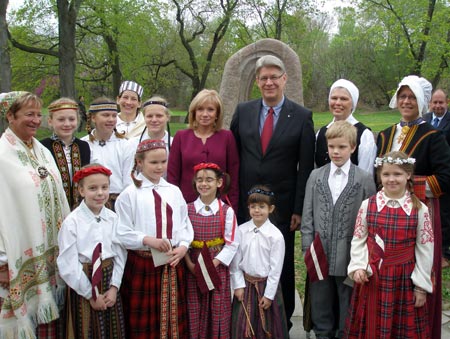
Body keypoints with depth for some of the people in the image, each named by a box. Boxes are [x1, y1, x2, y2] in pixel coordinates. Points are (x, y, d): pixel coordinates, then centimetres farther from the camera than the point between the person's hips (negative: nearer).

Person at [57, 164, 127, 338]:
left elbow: (120, 255, 0)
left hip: (110, 280, 4)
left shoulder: (114, 219, -3)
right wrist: (91, 294, -9)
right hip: (84, 284, -3)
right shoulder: (72, 222, -14)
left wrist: (114, 287, -8)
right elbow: (68, 265, -13)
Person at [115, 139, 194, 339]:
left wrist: (183, 246, -7)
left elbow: (185, 224, 8)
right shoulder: (129, 194, -6)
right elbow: (123, 233, -9)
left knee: (173, 318, 15)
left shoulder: (174, 191, 7)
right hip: (142, 264, -4)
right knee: (144, 321, 9)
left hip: (173, 263, 4)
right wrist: (148, 240, -21)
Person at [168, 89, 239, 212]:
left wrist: (232, 210, 0)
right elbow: (172, 176, 5)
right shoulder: (181, 137, 3)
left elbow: (234, 177, 4)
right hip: (186, 205, 0)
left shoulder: (227, 137, 2)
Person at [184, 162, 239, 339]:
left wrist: (214, 263, -14)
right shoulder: (187, 209, 2)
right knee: (194, 311, 7)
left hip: (218, 267, -1)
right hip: (193, 268, 1)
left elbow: (232, 243, -6)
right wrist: (189, 264, -12)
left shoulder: (226, 211, -3)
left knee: (218, 310, 5)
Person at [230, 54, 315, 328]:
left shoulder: (302, 116, -2)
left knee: (282, 265, 11)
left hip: (282, 205, -2)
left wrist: (299, 209, -7)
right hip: (245, 203, 2)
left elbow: (306, 167, -4)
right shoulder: (243, 111, 5)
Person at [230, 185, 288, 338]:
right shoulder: (241, 231, -4)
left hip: (267, 284, -2)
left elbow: (276, 267, -10)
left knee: (267, 326, 9)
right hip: (245, 283, 2)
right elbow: (235, 261, 1)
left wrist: (269, 294, -9)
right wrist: (238, 285, -2)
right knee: (243, 325, 11)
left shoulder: (276, 235, -12)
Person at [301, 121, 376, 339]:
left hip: (350, 256, -2)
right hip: (320, 255, 2)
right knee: (320, 307, 15)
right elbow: (307, 216, 6)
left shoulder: (364, 179, -2)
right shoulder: (316, 176, 6)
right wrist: (308, 247, 0)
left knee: (348, 311, 11)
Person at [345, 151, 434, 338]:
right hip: (372, 279, 1)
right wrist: (358, 266, -10)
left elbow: (425, 250, -1)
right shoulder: (368, 205, -1)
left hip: (404, 280, -1)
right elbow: (358, 240, 4)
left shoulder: (419, 209, -4)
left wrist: (421, 285, -1)